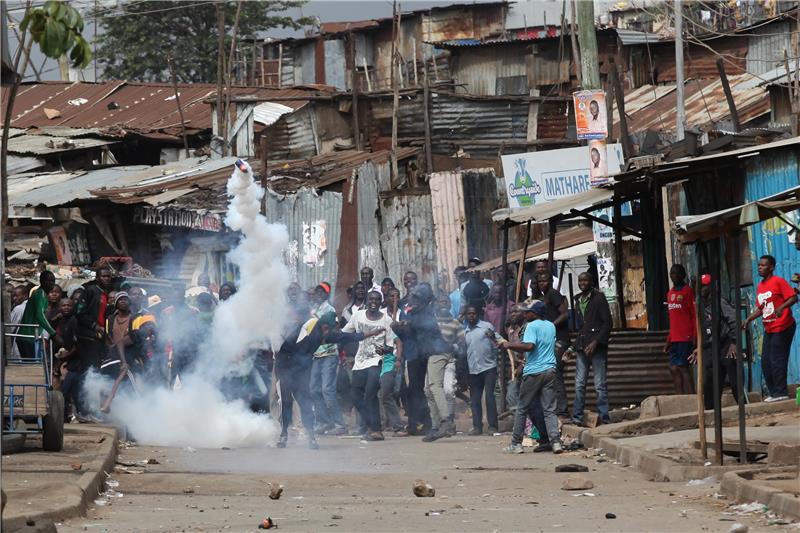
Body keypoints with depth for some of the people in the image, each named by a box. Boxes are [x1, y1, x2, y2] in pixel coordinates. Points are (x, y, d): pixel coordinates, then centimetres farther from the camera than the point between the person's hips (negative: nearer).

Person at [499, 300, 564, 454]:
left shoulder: (532, 326, -9)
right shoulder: (551, 326, 13)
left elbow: (529, 346, -23)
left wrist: (508, 345, -15)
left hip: (533, 372, -6)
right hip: (550, 370, 6)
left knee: (522, 408, 5)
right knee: (549, 409, 3)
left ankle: (516, 443, 7)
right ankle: (555, 441, -12)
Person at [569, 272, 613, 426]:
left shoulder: (599, 298, -2)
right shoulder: (579, 301, 18)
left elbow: (607, 323, -8)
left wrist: (596, 342, -16)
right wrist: (574, 346, 18)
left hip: (597, 348, -6)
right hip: (582, 349, 6)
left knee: (600, 385, -5)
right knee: (579, 385, 4)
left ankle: (604, 418, -2)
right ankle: (577, 418, 7)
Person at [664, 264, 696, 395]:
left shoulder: (688, 291, -4)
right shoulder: (670, 293, 19)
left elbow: (695, 315, -8)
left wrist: (694, 337, -15)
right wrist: (669, 340, 21)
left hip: (686, 338, -8)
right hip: (674, 339, 8)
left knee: (683, 367, -11)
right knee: (674, 368, 3)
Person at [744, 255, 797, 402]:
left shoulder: (778, 282, -10)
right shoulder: (760, 286, 13)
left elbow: (793, 297, -17)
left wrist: (781, 307, -32)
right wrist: (749, 319, 7)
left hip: (782, 328, -9)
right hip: (769, 329, 9)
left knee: (777, 360, -9)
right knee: (765, 361, 8)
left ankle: (781, 392, -3)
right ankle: (773, 391, 16)